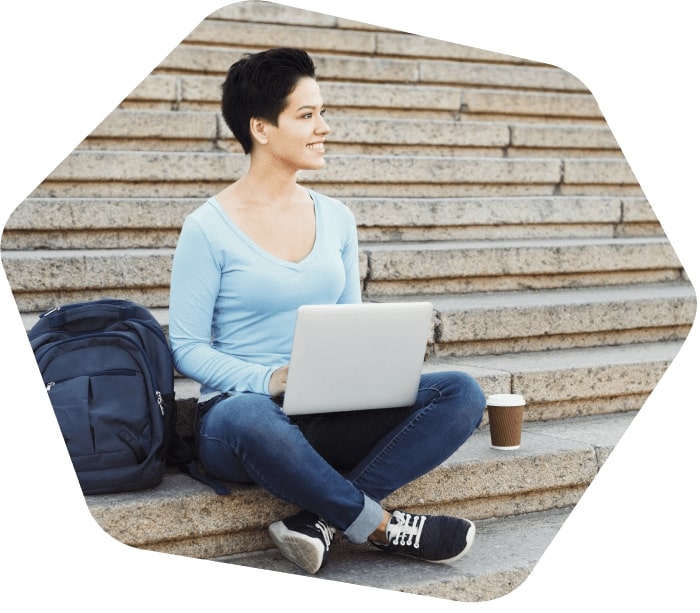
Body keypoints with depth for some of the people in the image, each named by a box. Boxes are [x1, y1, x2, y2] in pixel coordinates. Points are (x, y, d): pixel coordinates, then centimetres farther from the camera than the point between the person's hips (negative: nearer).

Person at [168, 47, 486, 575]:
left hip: (329, 415, 6)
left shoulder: (336, 219, 10)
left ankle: (323, 520, -23)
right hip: (240, 408, -5)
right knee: (254, 418, -43)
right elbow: (187, 347, -6)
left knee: (462, 393, -16)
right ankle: (380, 526, -20)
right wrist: (267, 379, -22)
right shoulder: (208, 228, -6)